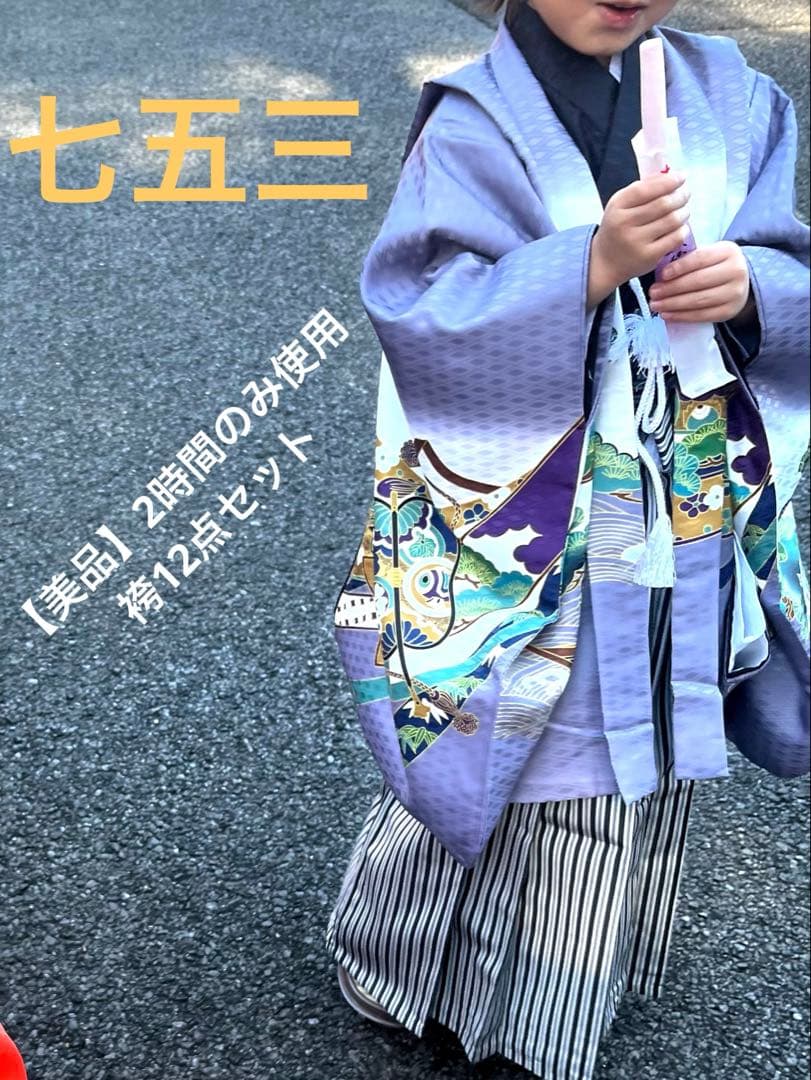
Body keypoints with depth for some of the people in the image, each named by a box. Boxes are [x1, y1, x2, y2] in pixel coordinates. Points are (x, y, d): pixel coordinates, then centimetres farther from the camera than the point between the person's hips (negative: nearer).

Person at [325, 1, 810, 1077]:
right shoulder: (473, 127, -10)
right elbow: (420, 317, -20)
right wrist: (589, 267, -31)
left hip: (689, 541, 5)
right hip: (520, 553, -5)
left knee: (643, 761, 19)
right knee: (501, 758, 9)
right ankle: (407, 965, 38)